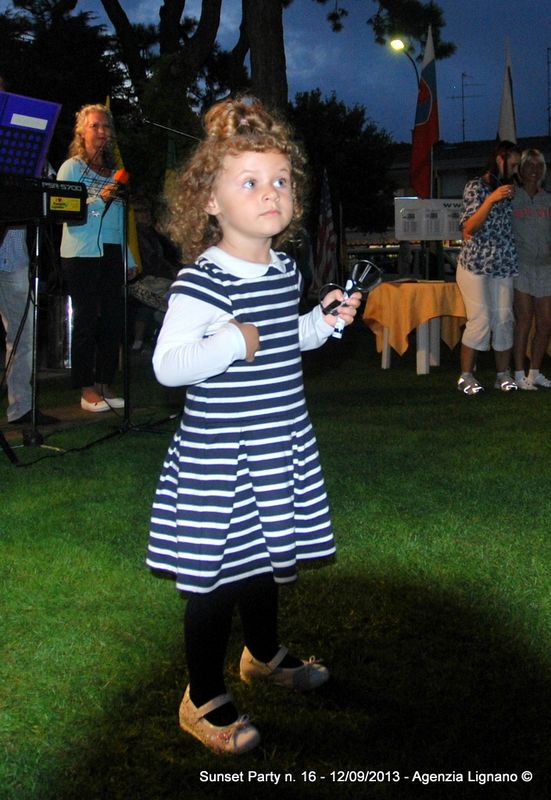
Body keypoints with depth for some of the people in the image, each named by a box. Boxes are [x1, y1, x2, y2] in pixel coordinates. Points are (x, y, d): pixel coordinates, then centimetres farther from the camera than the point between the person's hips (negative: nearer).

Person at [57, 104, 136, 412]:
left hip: (112, 254, 6)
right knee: (87, 320, -3)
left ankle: (105, 386, 13)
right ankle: (87, 390, 4)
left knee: (114, 320, 4)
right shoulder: (72, 167, 0)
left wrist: (129, 259, 17)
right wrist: (98, 198, -22)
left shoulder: (113, 170, 16)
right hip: (82, 255, -6)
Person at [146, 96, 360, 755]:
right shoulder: (203, 280, -20)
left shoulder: (285, 270, 6)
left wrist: (325, 320, 9)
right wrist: (232, 343, -32)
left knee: (266, 558, 24)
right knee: (221, 575, 3)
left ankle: (263, 655, 49)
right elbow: (167, 363, -22)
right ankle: (203, 700, 22)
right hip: (219, 456, -8)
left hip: (279, 447, 8)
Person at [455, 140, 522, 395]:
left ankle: (503, 374, 12)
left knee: (504, 319, 2)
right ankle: (466, 376, 0)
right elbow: (469, 228, -15)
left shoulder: (508, 188, 15)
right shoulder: (476, 187, -5)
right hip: (475, 264, -6)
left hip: (503, 266, 6)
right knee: (480, 319, -11)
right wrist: (491, 199, -23)